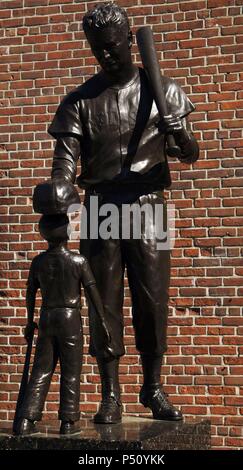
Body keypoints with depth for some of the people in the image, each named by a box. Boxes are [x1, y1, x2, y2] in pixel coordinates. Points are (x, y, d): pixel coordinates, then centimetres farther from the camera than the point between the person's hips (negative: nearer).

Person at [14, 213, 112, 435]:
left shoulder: (38, 261, 1)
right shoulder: (79, 261, -8)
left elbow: (30, 293, 10)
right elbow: (93, 292, -6)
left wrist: (30, 321, 23)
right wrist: (102, 322, 1)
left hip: (46, 318, 3)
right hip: (70, 319, -3)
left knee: (41, 371, 7)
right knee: (71, 372, 5)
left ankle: (26, 421, 1)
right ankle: (68, 421, 5)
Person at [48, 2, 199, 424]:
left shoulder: (161, 91, 5)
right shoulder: (80, 101, 4)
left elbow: (188, 151, 5)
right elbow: (65, 163, -4)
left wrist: (185, 144, -20)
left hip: (148, 204, 0)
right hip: (100, 209, 0)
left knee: (153, 300, 2)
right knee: (105, 303, 1)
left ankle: (153, 388, 16)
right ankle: (110, 395, 7)